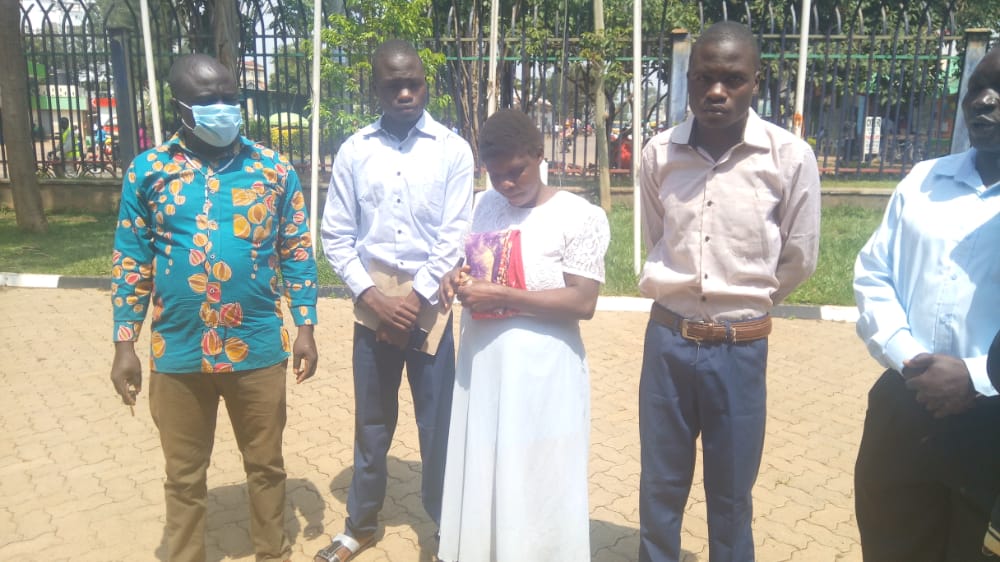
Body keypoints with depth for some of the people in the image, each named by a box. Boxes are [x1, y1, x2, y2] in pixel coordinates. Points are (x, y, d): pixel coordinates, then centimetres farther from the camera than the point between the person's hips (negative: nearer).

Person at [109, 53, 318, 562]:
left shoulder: (274, 169, -1)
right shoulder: (147, 171, -1)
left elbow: (297, 253, 2)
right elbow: (130, 263, 3)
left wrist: (305, 327, -2)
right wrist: (124, 344, -1)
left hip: (259, 348, 0)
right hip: (178, 352, 0)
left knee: (266, 465, 15)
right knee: (183, 475, 16)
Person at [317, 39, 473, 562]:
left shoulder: (453, 149, -1)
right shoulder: (354, 150, 3)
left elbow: (455, 235, -6)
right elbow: (336, 235, 2)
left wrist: (416, 296, -12)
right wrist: (370, 294, -8)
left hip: (429, 301, -2)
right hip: (372, 300, 2)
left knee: (438, 421, 5)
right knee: (371, 420, 15)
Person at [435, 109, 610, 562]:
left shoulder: (581, 216, -9)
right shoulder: (483, 206, 10)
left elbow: (582, 302, -15)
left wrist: (500, 296, -19)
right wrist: (456, 278, -3)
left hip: (542, 372, -5)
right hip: (481, 365, 6)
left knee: (538, 487, 4)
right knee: (479, 479, 13)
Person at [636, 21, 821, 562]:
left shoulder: (790, 157, -10)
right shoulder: (658, 154, -3)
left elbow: (798, 258, 1)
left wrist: (742, 303, 9)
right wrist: (684, 299, 11)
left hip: (741, 348, -2)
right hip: (667, 339, 2)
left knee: (730, 493, 14)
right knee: (660, 486, 16)